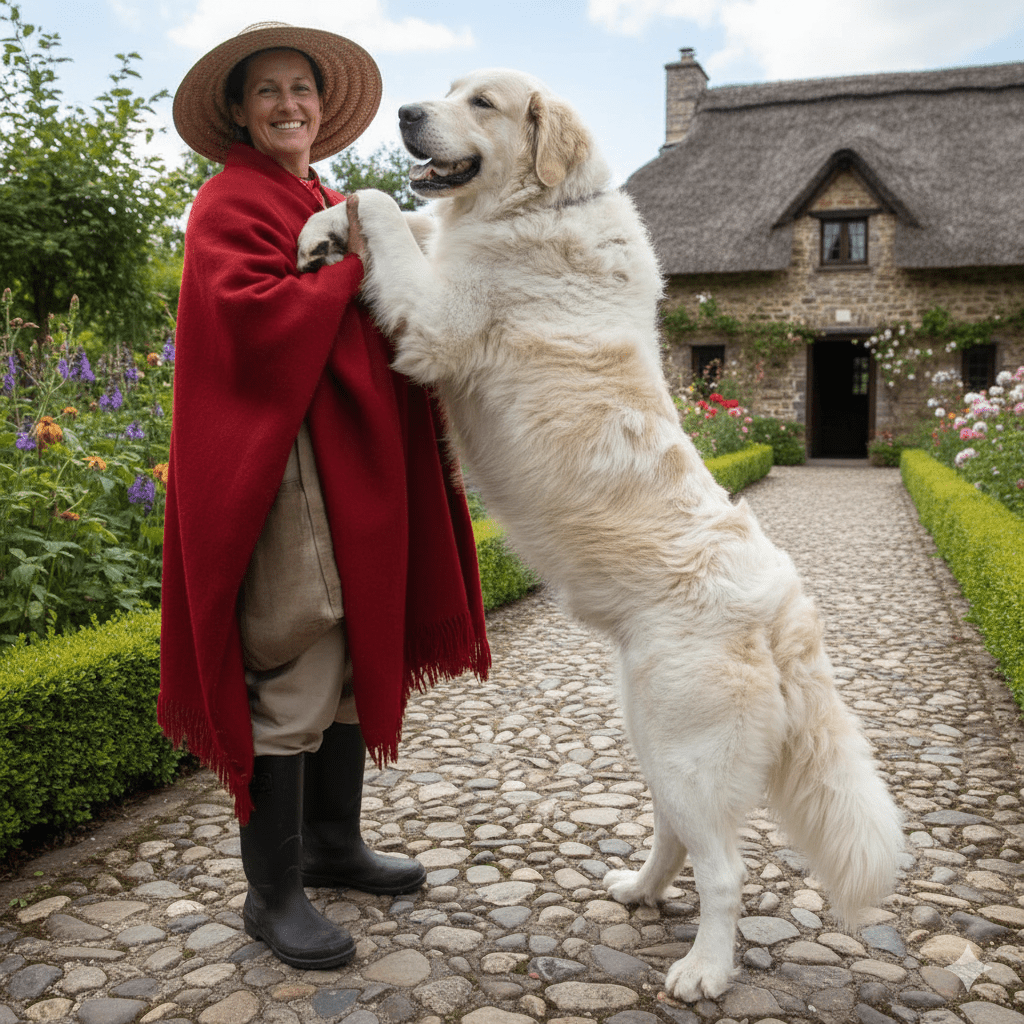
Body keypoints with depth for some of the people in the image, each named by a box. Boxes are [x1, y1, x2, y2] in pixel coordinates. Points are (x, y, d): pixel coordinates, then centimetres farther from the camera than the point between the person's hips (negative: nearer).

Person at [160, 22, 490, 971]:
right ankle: (273, 890, 5)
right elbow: (248, 313, -18)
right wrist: (352, 268, -11)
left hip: (357, 457, 9)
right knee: (294, 669, -8)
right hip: (282, 457, -8)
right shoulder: (231, 202, -2)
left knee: (359, 649, 11)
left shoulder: (340, 208, 22)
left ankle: (332, 841, 27)